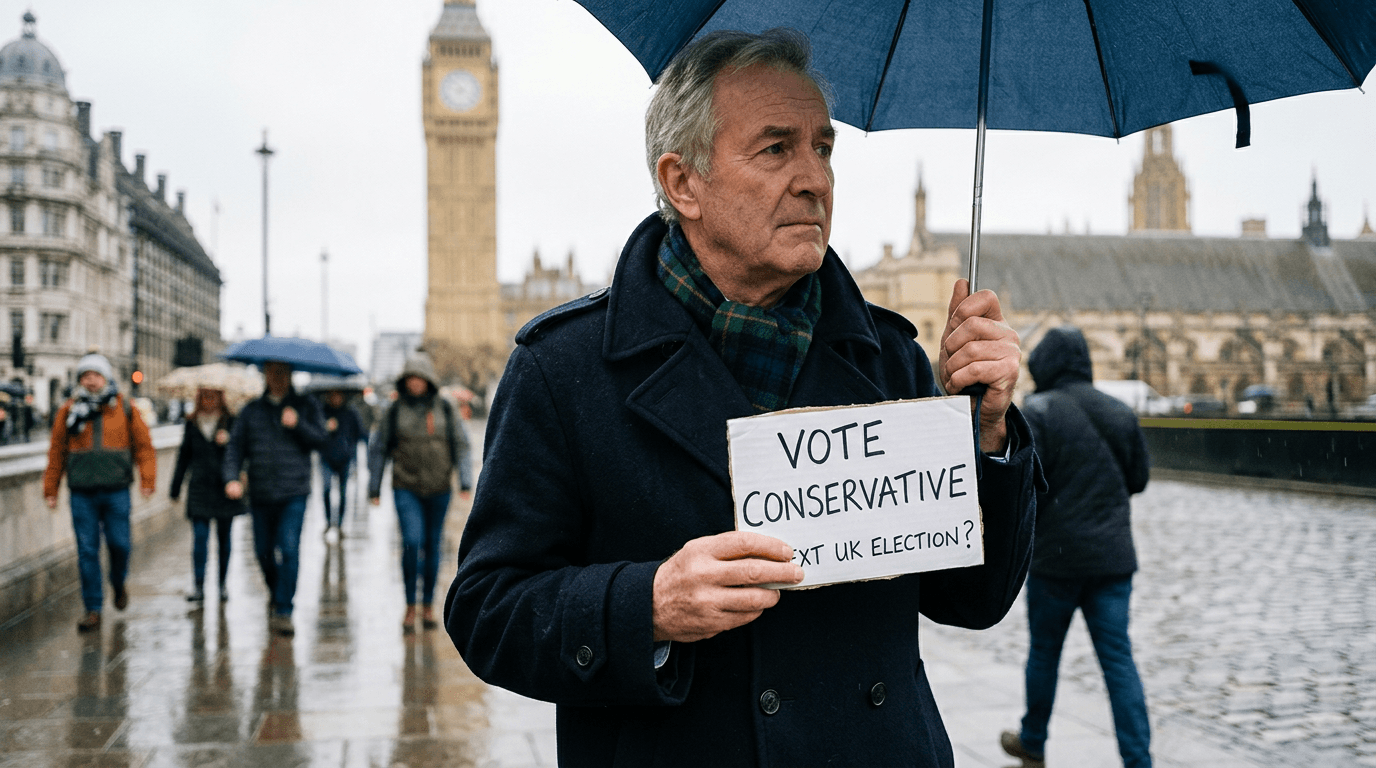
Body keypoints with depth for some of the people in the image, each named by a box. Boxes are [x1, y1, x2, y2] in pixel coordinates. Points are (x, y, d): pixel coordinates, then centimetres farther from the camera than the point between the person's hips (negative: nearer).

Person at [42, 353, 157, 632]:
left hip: (116, 491, -1)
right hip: (82, 494, 1)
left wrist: (147, 479, -7)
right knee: (87, 551, 0)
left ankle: (118, 584, 31)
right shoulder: (69, 411, 5)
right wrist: (50, 490, 7)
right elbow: (56, 452, 10)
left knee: (119, 544, -1)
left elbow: (143, 446, 4)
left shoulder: (125, 409, 3)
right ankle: (93, 610, 8)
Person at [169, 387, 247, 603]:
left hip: (224, 487, -1)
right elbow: (184, 457, 15)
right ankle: (198, 586, -6)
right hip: (199, 486, 1)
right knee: (199, 537, -7)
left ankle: (222, 583, 18)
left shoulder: (230, 421, 3)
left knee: (224, 537, 7)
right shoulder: (192, 423, 8)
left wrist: (228, 441, -23)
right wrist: (175, 488, 16)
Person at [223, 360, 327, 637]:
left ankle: (283, 611, -9)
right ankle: (275, 589, 41)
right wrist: (230, 478, -10)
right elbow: (235, 446, 5)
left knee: (289, 550, -14)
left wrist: (298, 425, -20)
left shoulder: (306, 406, 6)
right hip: (261, 494, 3)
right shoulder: (252, 410, 11)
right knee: (264, 551, 12)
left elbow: (319, 440, -4)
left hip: (294, 493, -3)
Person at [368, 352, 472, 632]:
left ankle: (428, 606, 21)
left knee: (433, 546, 7)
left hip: (439, 489, 1)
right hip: (406, 489, -1)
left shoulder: (445, 409, 3)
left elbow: (461, 446, 4)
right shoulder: (395, 411, 2)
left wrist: (465, 481, -7)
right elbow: (379, 450, 8)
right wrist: (374, 488, 5)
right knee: (412, 541, -16)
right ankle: (410, 607, -4)